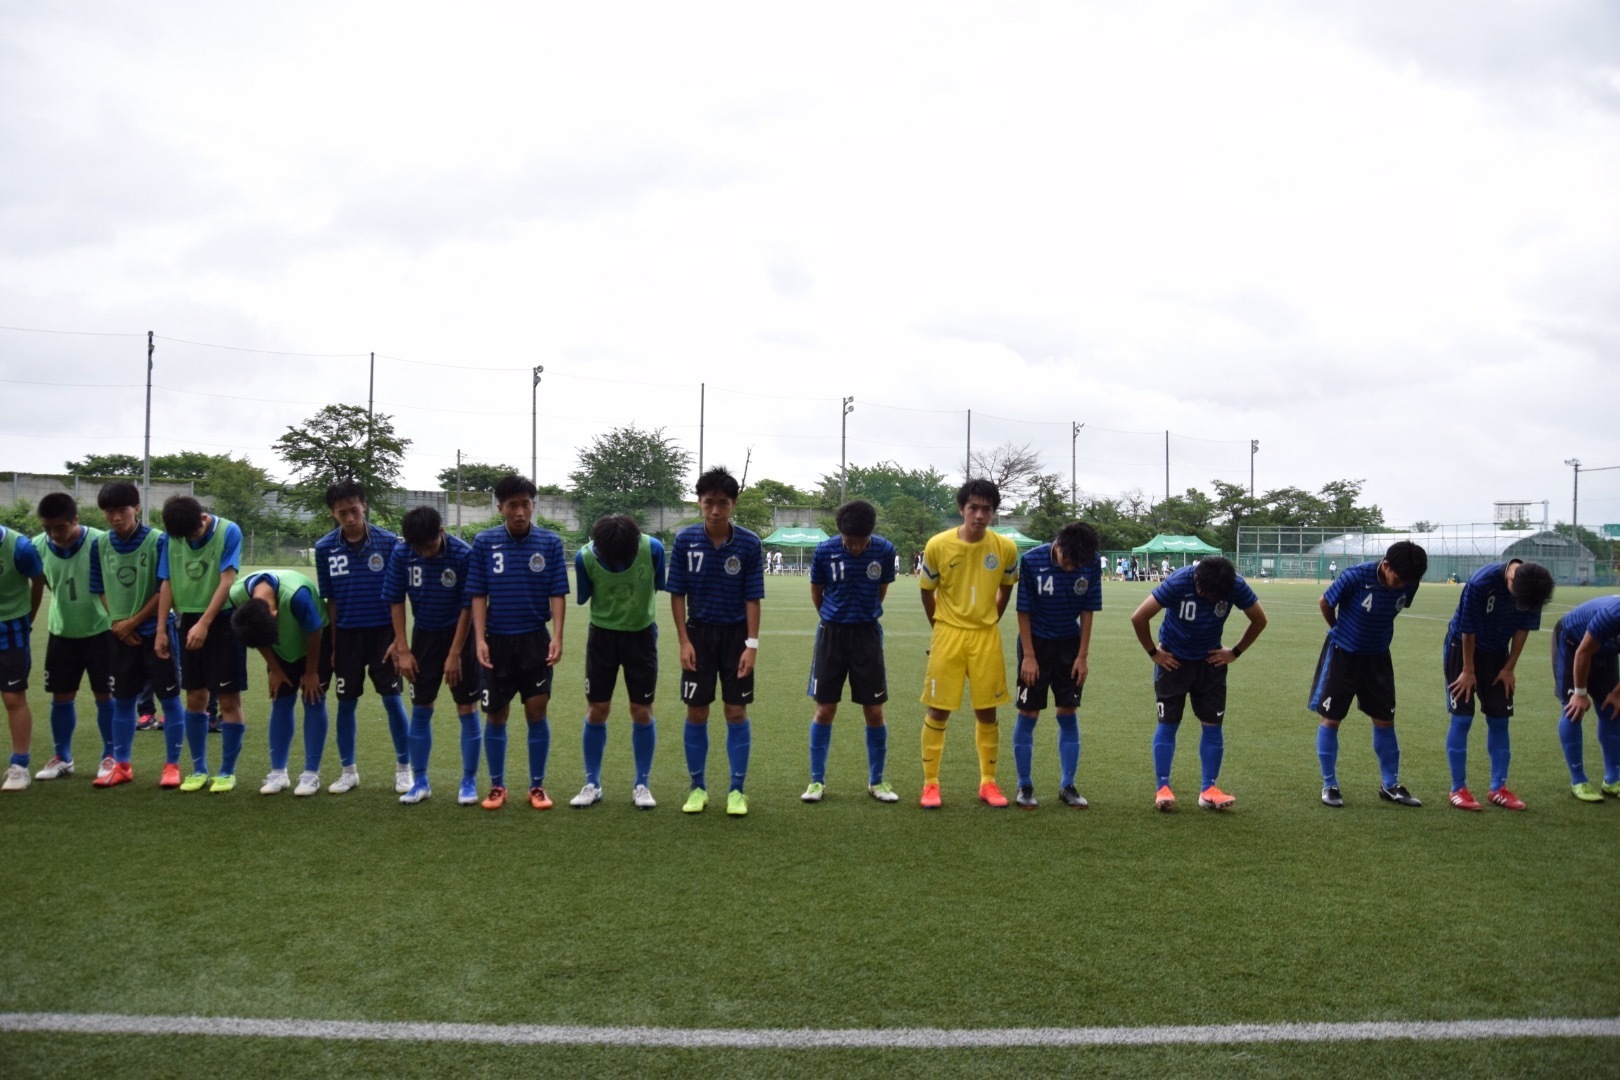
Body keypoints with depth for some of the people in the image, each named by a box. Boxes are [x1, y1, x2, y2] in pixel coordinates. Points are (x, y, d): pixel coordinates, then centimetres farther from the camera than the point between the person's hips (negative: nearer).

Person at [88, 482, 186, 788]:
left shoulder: (159, 541, -12)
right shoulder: (99, 545, 1)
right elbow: (101, 590, 9)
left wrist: (134, 621, -10)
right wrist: (118, 621, -4)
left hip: (156, 631, -4)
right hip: (119, 634, 4)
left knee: (169, 698, 0)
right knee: (122, 700, 12)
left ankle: (172, 765, 9)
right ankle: (122, 764, 24)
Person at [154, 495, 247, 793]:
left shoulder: (229, 532, -13)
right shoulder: (172, 538, 1)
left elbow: (226, 582, -16)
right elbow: (167, 584, 5)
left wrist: (204, 623, -21)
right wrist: (161, 629, 1)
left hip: (223, 621, -4)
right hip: (189, 620, 4)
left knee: (229, 700, -1)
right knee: (195, 698, 10)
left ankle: (227, 771, 9)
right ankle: (198, 769, 21)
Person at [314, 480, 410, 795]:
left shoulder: (388, 542, -7)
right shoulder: (325, 548, -1)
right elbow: (329, 599, 5)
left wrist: (399, 639, -8)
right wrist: (332, 644, 4)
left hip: (383, 631, -2)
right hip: (347, 634, 2)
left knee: (392, 699, 0)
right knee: (346, 702, 8)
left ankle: (404, 768, 13)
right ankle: (348, 770, 21)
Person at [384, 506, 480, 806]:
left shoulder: (464, 554, -21)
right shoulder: (401, 553, -12)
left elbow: (468, 607, -16)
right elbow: (396, 601, -3)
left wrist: (454, 654, -15)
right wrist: (402, 649, -6)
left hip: (459, 634, -3)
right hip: (424, 634, 3)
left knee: (467, 710, -1)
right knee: (420, 709, 6)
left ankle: (469, 782, 10)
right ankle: (420, 781, 17)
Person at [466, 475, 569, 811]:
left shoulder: (550, 542, -2)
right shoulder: (484, 542, -2)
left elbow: (557, 593, -3)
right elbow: (478, 594, -1)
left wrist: (557, 637, -12)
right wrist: (480, 639, -9)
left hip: (535, 640, 0)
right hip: (497, 640, 1)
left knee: (537, 711, 0)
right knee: (496, 715, 8)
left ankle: (537, 786, 14)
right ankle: (497, 786, 22)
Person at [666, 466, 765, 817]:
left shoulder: (749, 544, -9)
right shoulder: (686, 540, -6)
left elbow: (752, 597, -6)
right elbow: (677, 594, -2)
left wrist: (751, 644, -11)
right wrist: (684, 641, -6)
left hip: (736, 634, -1)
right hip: (699, 633, 1)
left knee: (736, 712, 1)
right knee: (696, 713, 5)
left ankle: (737, 790, 13)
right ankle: (698, 787, 19)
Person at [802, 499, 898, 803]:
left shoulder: (884, 550, -7)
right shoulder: (825, 550, -9)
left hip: (867, 633, 1)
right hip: (832, 632, 0)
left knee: (874, 711, 3)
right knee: (825, 710, 2)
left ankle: (876, 781, 18)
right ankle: (817, 780, 15)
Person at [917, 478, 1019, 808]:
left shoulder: (1006, 548, -6)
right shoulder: (938, 545, -11)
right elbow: (927, 591, 4)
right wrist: (940, 628, 10)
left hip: (987, 636, 1)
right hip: (948, 635, -1)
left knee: (987, 711, 7)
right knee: (938, 710, 2)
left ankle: (988, 782, 21)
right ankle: (930, 784, 13)